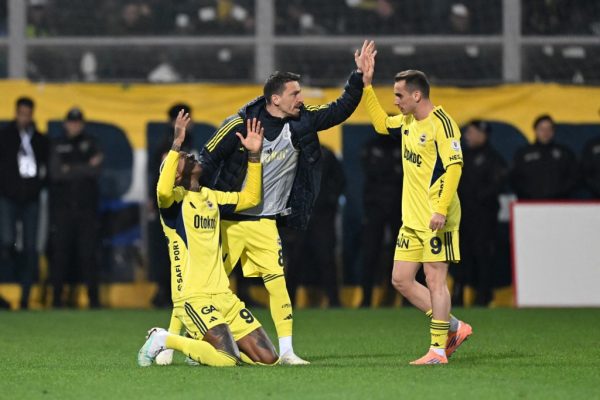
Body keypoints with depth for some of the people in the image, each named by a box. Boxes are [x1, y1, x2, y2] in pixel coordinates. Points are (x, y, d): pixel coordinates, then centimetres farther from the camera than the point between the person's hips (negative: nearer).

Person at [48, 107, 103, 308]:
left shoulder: (90, 144, 10)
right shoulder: (57, 145, 8)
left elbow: (96, 171, -3)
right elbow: (55, 173, -6)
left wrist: (70, 170, -10)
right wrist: (86, 168, -9)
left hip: (87, 207, 0)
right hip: (62, 207, 0)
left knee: (89, 252, -3)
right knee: (60, 252, -2)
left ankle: (93, 296, -1)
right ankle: (57, 296, 2)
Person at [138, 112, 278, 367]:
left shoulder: (211, 198, 18)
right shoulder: (175, 199, -5)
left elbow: (250, 198, 29)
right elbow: (163, 190, -29)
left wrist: (254, 155, 21)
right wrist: (177, 143, -27)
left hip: (223, 295, 7)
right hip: (193, 296, -7)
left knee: (267, 357, -1)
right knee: (227, 359, -25)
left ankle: (203, 344, 19)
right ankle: (163, 340, -2)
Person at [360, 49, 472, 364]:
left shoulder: (441, 123, -14)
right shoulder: (408, 122, 12)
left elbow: (454, 167, -20)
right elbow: (381, 123, 31)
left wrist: (441, 210, -26)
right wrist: (366, 85, 24)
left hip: (437, 219, -9)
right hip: (412, 219, 9)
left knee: (435, 279, -6)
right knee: (401, 280, 7)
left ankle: (438, 349, -1)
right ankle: (453, 328, 17)